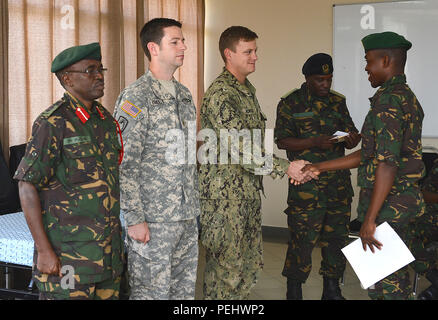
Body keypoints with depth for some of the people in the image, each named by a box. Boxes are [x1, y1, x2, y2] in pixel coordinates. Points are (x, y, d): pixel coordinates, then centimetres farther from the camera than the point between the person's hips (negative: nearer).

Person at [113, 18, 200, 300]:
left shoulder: (184, 94, 13)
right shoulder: (135, 97, -12)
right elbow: (125, 165, -15)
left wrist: (195, 206, 16)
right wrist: (134, 218, -18)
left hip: (187, 214, 8)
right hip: (153, 217, -7)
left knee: (185, 288, 14)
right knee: (151, 290, 2)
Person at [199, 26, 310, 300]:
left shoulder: (247, 89, 14)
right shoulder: (220, 94, -18)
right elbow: (240, 150, -25)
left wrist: (285, 167, 15)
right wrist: (285, 167, -21)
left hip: (249, 192, 9)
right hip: (225, 194, -9)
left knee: (250, 264, 16)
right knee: (225, 266, 0)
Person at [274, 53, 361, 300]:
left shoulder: (338, 101, 13)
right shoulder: (291, 103, -1)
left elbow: (350, 132, 15)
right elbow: (282, 141, -7)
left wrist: (353, 139, -9)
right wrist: (316, 142, -19)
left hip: (339, 181, 5)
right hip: (306, 184, -5)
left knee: (337, 235, 10)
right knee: (303, 238, -4)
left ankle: (332, 289, 23)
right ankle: (294, 290, 12)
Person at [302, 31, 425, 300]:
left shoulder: (389, 100, -17)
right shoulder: (407, 97, 15)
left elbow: (387, 164, -25)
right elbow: (369, 154, 16)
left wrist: (370, 220, -24)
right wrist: (319, 167, 16)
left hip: (388, 203, -10)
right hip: (404, 199, 10)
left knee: (381, 280, -2)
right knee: (396, 274, 19)